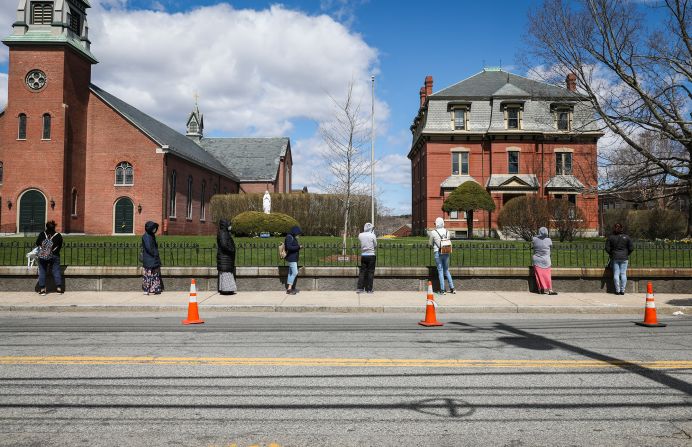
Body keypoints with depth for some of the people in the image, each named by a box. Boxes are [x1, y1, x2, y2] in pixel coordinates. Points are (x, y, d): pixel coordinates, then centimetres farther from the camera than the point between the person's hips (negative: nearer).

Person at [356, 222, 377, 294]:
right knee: (370, 272, 4)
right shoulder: (372, 235, -8)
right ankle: (369, 289, 6)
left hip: (363, 255, 3)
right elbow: (375, 246, 2)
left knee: (362, 272, 9)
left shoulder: (360, 235, -1)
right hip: (371, 255, -3)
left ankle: (360, 288, 5)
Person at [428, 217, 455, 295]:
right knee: (446, 270, 16)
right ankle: (452, 288, 15)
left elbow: (430, 243, 5)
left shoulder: (433, 232, -8)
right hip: (446, 253, 4)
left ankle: (442, 290, 5)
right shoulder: (447, 231, 3)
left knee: (440, 271, 3)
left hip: (438, 253, -4)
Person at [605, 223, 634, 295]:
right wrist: (627, 254, 13)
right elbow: (631, 248, -2)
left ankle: (617, 290, 3)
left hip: (615, 258, 0)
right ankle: (622, 290, 6)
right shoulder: (626, 237, -1)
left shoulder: (610, 237, -2)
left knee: (616, 274, 3)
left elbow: (607, 248, -4)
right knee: (623, 274, 5)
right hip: (624, 258, 0)